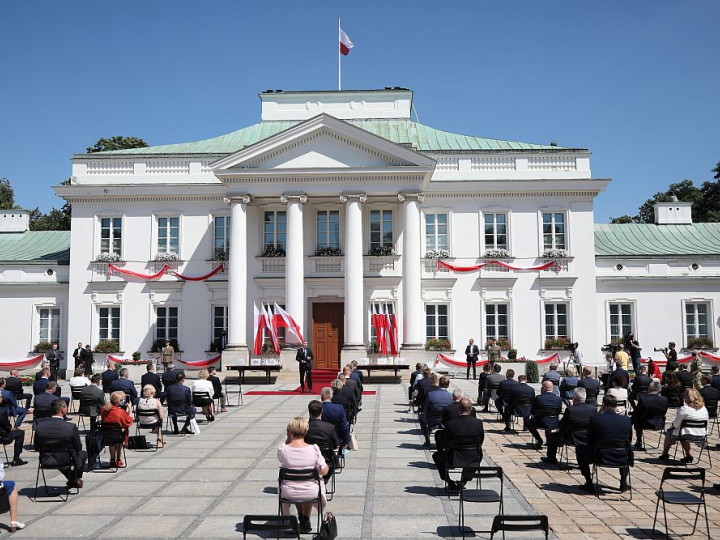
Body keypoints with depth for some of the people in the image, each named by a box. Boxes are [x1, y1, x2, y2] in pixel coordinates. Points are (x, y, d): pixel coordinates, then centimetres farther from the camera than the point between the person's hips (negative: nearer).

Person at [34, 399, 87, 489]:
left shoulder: (40, 426, -14)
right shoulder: (71, 427, -24)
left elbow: (37, 447, -1)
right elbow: (78, 448, -11)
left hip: (46, 461, 4)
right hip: (66, 461, -4)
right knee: (83, 454, 27)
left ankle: (72, 480, 46)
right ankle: (75, 480, 35)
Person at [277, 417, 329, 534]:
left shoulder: (282, 449, -18)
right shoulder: (314, 449, -21)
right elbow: (324, 471, -12)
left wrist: (288, 439, -4)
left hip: (289, 493, 1)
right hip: (310, 493, -1)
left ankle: (301, 516, 47)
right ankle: (306, 520, 43)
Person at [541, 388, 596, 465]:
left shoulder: (570, 410, -20)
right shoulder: (593, 409, -9)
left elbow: (560, 425, -9)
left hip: (571, 438, -4)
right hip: (588, 439, 4)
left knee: (551, 435, 19)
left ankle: (551, 458, 29)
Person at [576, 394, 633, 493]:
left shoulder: (594, 419, -13)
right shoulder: (627, 420, -5)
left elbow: (589, 442, -3)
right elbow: (629, 440, 10)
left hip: (601, 458, -3)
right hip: (622, 459, 3)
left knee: (579, 447, 24)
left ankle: (589, 483, 21)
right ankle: (624, 481, 34)